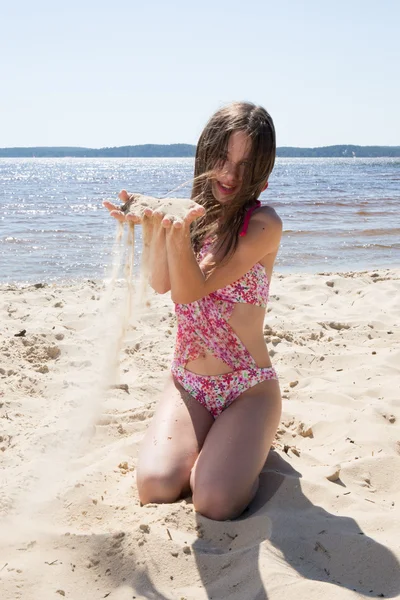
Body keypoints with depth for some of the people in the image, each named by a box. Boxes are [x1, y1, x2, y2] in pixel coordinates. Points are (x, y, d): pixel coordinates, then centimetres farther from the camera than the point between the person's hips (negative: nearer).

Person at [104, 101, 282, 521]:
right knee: (156, 487, -20)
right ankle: (208, 440, 13)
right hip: (187, 384, 4)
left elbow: (193, 289, -20)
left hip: (249, 389, -3)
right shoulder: (194, 213, 4)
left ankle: (248, 444, 11)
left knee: (214, 502, -23)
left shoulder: (263, 224, -12)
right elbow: (162, 284, -10)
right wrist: (152, 228, -26)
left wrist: (178, 235, -37)